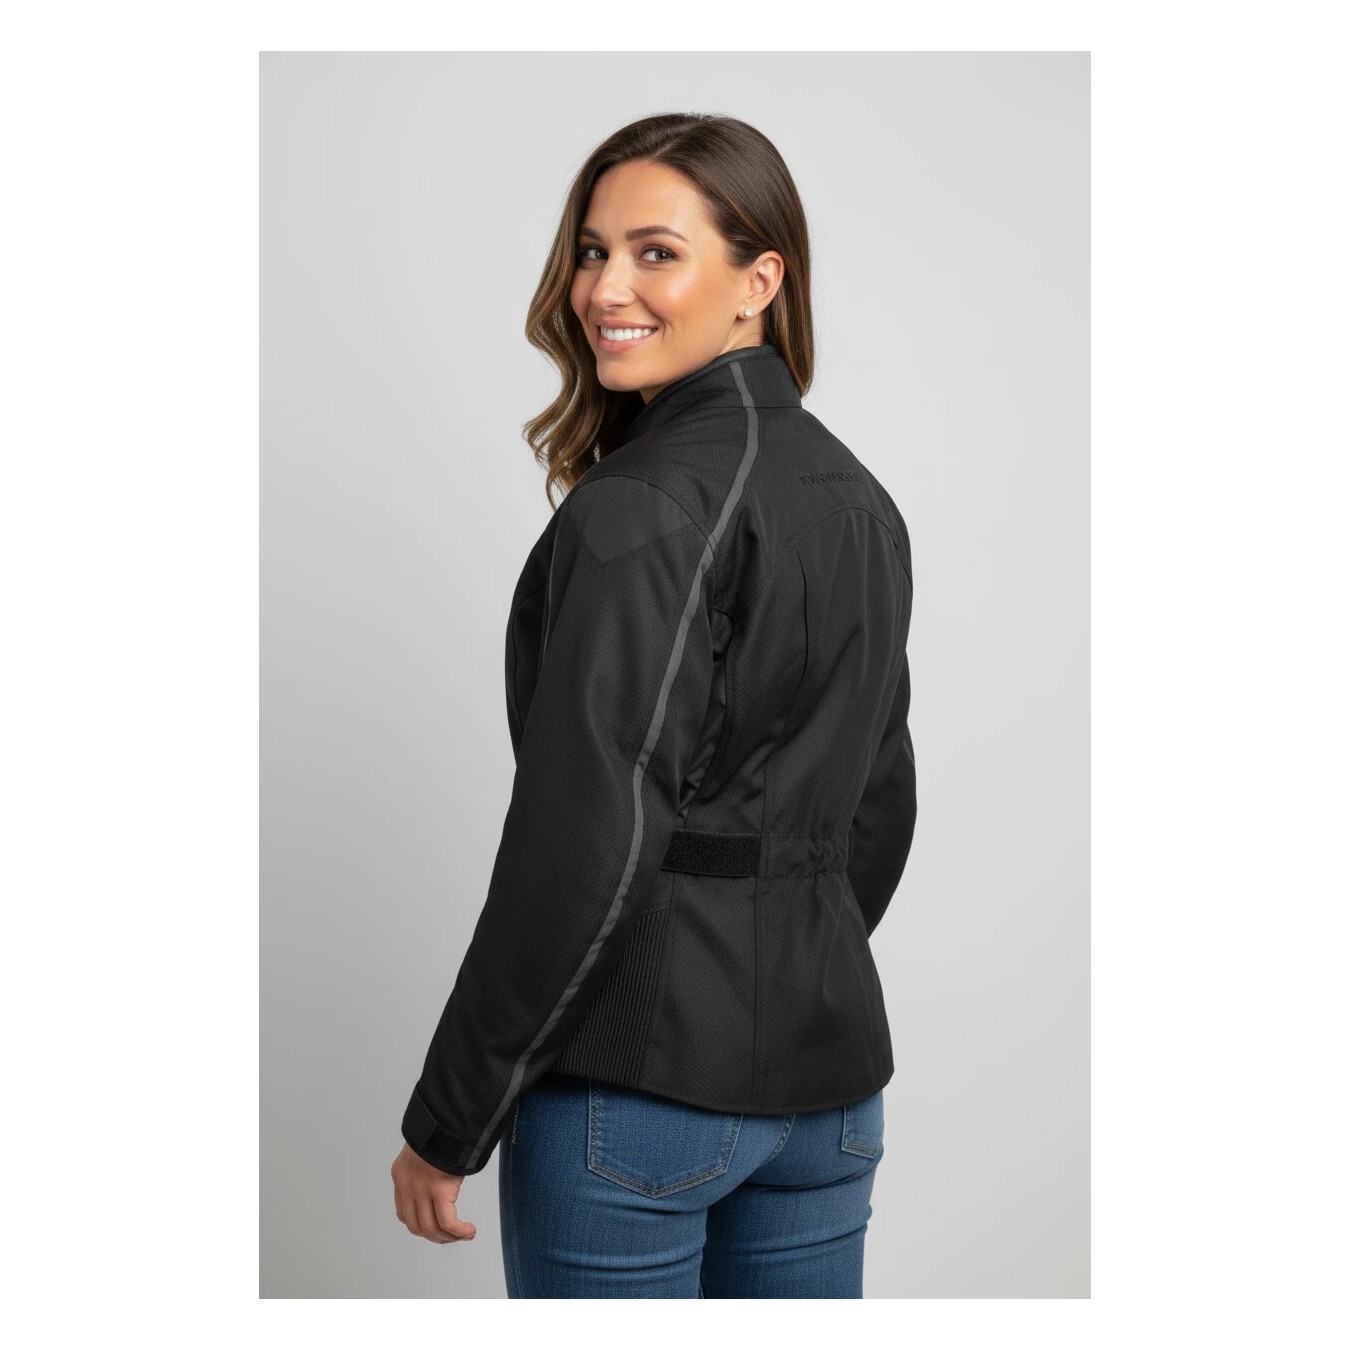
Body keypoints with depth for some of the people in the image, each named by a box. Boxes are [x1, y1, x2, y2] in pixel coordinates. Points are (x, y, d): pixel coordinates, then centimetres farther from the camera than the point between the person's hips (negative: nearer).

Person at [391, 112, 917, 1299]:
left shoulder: (640, 510, -16)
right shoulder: (858, 497, 9)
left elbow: (587, 846, -21)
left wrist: (446, 1122, -13)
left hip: (641, 1071, -7)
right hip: (829, 1067, 8)